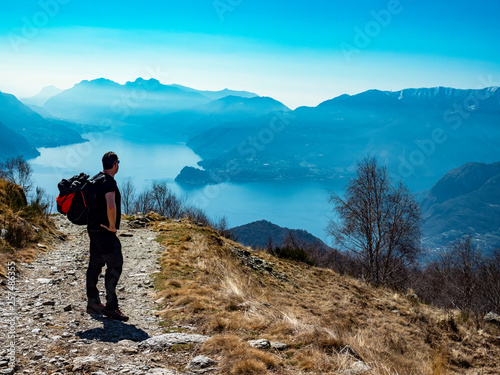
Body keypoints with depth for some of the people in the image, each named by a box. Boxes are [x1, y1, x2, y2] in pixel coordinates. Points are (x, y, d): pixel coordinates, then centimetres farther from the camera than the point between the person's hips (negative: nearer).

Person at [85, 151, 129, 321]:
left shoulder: (96, 179, 14)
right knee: (115, 265, -8)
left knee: (95, 265, 14)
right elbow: (111, 206, -31)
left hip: (94, 229, 10)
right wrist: (112, 226, -18)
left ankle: (93, 303, 22)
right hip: (105, 231, -10)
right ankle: (111, 306, -8)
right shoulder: (109, 181, -16)